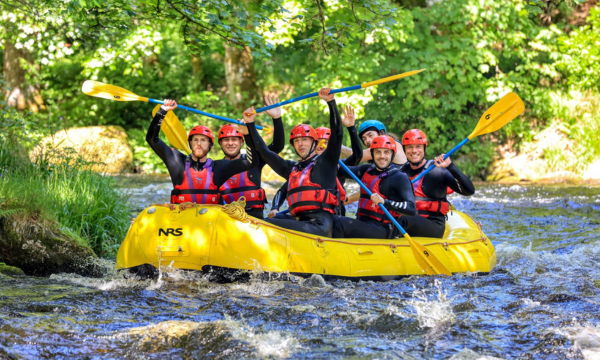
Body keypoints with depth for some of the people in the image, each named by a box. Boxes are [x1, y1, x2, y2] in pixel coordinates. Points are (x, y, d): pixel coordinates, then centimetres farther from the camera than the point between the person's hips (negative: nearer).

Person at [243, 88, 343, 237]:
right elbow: (264, 152, 33)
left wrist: (331, 102, -6)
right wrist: (250, 124, 33)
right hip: (300, 223, 7)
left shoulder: (325, 162, 13)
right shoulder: (291, 168, 28)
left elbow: (337, 134, 1)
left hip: (320, 225, -7)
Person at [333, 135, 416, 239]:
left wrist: (384, 202, -27)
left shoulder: (400, 178, -4)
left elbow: (412, 209, -15)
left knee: (338, 222, -27)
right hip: (363, 223, 7)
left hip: (383, 230, -7)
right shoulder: (367, 170, 16)